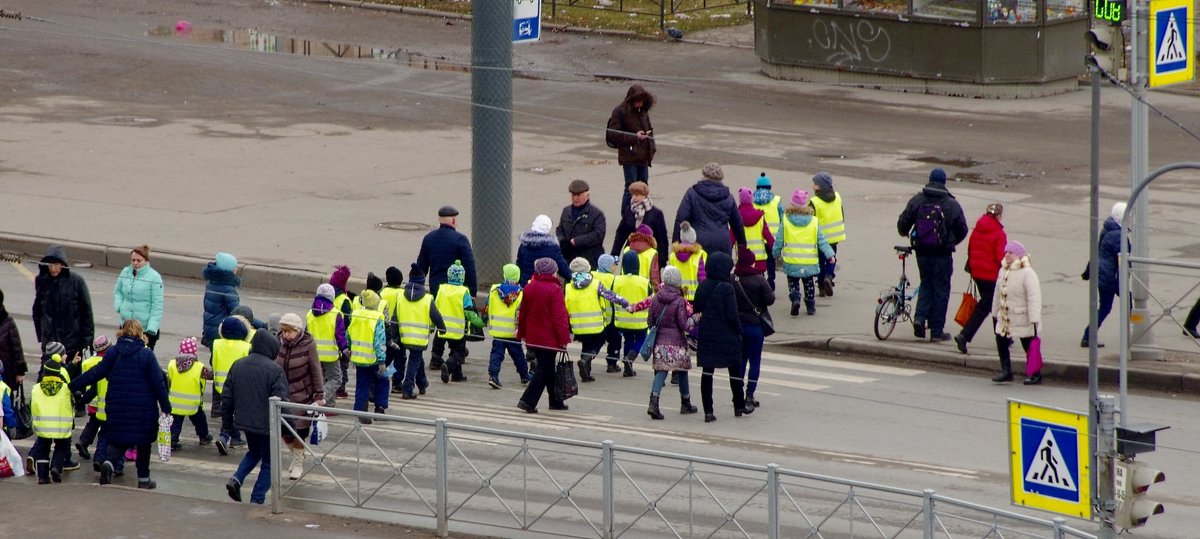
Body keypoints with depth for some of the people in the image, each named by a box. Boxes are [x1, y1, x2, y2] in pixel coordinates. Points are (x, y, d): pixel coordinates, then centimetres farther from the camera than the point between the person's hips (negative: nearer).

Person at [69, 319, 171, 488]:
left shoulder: (113, 353, -1)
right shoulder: (147, 354, -8)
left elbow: (95, 373, -1)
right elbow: (158, 383, -7)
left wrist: (73, 386, 7)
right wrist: (165, 407, 0)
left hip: (118, 407, 2)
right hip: (143, 409, -2)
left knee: (118, 439, 13)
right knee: (143, 442, 12)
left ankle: (108, 462, -16)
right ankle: (143, 479, 19)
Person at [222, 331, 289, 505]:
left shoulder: (238, 366, 3)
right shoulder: (274, 370, -16)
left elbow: (227, 397, 8)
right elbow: (281, 401, -18)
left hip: (244, 421, 6)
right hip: (266, 424, -6)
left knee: (254, 452, 28)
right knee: (268, 462, 9)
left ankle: (236, 479, 6)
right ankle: (257, 500, 6)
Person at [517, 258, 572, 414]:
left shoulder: (529, 288, 6)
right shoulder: (554, 290, -15)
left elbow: (523, 313, 14)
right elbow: (559, 316, -17)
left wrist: (522, 333, 24)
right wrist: (564, 338, -15)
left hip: (533, 337, 7)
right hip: (549, 338, -7)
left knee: (546, 368, 17)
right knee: (544, 370, -3)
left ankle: (556, 400, 26)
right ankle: (528, 400, -12)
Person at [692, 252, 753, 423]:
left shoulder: (703, 286, 0)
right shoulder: (727, 288, -16)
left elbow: (696, 308, 6)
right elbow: (732, 315, -16)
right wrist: (739, 331, -3)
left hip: (706, 336, 4)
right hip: (727, 337, -4)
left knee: (707, 372, 6)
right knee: (735, 371, 13)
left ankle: (708, 411, 2)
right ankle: (739, 406, 25)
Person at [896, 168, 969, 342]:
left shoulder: (917, 200, -4)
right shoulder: (952, 205, -9)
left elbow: (903, 223, 2)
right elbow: (962, 230, -1)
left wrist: (905, 233, 26)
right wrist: (953, 241, 22)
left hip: (922, 250, 3)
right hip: (942, 253, -3)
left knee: (926, 284, 21)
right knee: (941, 289, 6)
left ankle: (920, 317, 0)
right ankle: (937, 331, 7)